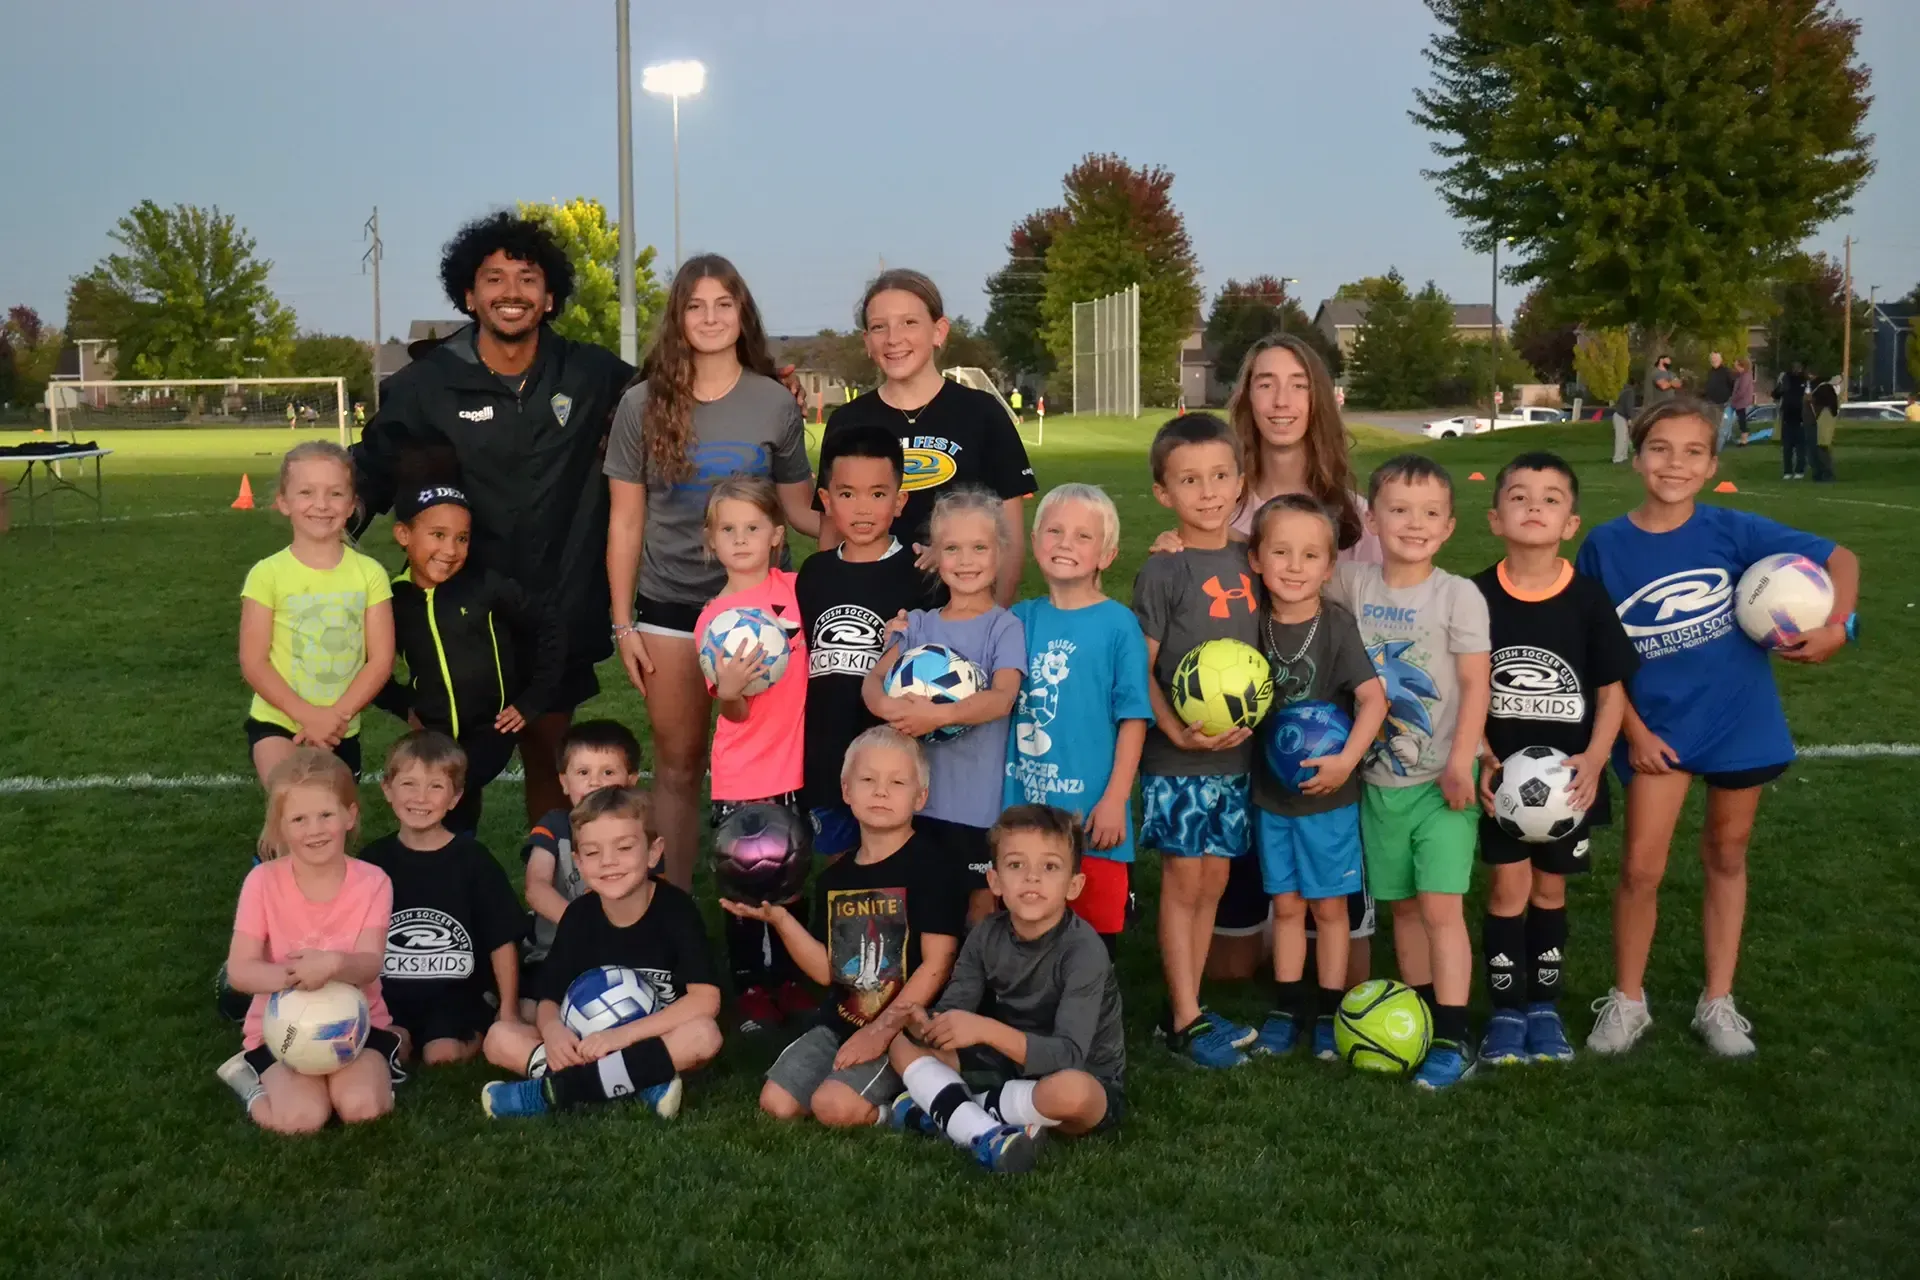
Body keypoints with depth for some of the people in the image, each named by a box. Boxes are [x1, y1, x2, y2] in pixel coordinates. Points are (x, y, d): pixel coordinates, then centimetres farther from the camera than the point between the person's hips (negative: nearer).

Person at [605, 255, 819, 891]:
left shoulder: (775, 403, 1)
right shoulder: (643, 404, 1)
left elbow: (799, 508, 6)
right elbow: (626, 521, 4)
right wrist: (622, 624, 0)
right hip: (668, 606, 0)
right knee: (678, 766, 7)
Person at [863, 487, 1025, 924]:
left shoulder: (1005, 627, -6)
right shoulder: (919, 624, 7)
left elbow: (1002, 698, -19)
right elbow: (873, 680, 0)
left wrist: (939, 714, -33)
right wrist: (889, 706, -23)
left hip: (977, 794, -4)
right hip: (919, 789, 4)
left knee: (979, 904, 6)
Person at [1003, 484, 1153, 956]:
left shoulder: (1118, 624, -7)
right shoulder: (1022, 617, 5)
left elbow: (1133, 718, -7)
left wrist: (1115, 799, -11)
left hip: (1090, 809, -4)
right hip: (1023, 802, 4)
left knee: (1096, 926, 6)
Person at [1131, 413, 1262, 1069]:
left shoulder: (1250, 561, 7)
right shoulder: (1162, 573, -9)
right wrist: (1177, 731, -18)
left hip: (1236, 752, 5)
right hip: (1176, 757, -5)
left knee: (1212, 881, 11)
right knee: (1183, 880, 1)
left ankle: (1186, 1006, 23)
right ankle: (1185, 1020, 10)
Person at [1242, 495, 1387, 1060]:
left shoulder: (1336, 625, -14)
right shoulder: (1257, 624, -4)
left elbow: (1374, 697, -18)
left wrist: (1346, 760, -27)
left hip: (1328, 792, -3)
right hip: (1271, 789, 3)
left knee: (1329, 906, 9)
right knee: (1286, 904, 13)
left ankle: (1329, 1013, 22)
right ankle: (1288, 1008, 25)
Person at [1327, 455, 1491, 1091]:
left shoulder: (1458, 596, -9)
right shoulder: (1356, 586, 1)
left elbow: (1474, 685, -9)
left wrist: (1460, 763, -17)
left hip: (1440, 780, -4)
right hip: (1381, 779, 4)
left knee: (1441, 905, -9)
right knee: (1403, 905, 12)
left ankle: (1452, 1040, -4)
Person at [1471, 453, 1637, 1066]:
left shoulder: (1588, 598, -7)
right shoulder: (1476, 596, -8)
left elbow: (1612, 690, -2)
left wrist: (1594, 759, -15)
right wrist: (1480, 759, -11)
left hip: (1568, 776, 1)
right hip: (1502, 776, -1)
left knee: (1550, 889, 13)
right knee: (1508, 888, 1)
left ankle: (1544, 1005, 27)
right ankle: (1506, 1009, 14)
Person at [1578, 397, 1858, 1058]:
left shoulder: (1732, 530, -9)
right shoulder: (1605, 546, -8)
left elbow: (1840, 558, -4)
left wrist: (1836, 626, -22)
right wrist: (1632, 728, -6)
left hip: (1739, 718, 1)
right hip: (1659, 726, 0)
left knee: (1726, 856, 13)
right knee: (1640, 868, -3)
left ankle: (1718, 1002, 27)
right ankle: (1627, 1000, 17)